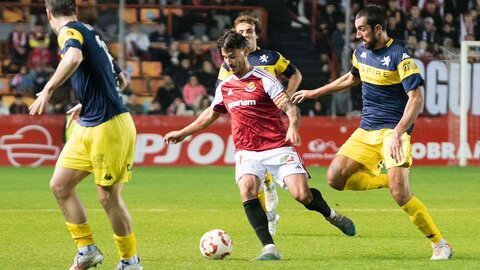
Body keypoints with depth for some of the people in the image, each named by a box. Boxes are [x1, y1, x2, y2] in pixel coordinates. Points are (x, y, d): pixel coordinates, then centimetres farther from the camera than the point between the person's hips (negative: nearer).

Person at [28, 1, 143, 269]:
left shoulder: (69, 30, -10)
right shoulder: (89, 33, 17)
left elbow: (74, 57, -36)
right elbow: (121, 80, 26)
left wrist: (48, 89, -36)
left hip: (109, 127, -9)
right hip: (88, 127, 9)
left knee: (109, 197, -1)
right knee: (60, 185, 7)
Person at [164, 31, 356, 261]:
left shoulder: (263, 79, -4)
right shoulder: (224, 87, 13)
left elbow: (291, 109, -14)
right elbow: (210, 114, 32)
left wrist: (293, 127, -35)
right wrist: (182, 133, 38)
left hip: (277, 148, -4)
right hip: (246, 152, 4)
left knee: (302, 195, -16)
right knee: (247, 191, -26)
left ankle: (330, 214, 20)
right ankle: (269, 248, -27)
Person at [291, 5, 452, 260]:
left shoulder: (399, 56, -15)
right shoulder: (361, 52, 8)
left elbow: (416, 98, -19)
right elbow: (352, 78, 30)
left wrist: (397, 133, -28)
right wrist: (315, 93, 34)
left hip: (392, 131, -8)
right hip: (366, 131, 8)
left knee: (400, 193, -21)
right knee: (335, 177, -8)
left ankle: (440, 244, -7)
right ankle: (386, 178, 9)